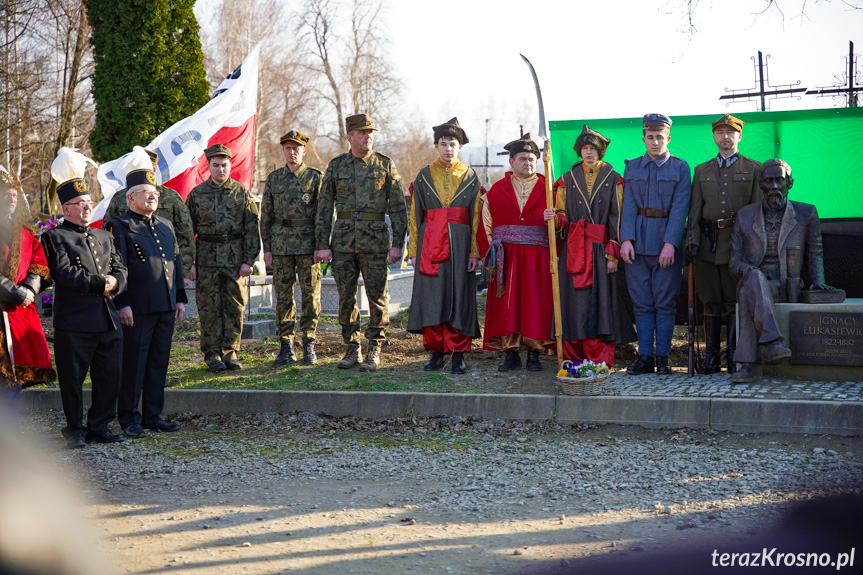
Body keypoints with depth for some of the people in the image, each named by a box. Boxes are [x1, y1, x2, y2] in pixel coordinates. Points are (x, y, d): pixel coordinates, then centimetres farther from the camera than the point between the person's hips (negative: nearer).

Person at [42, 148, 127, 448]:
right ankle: (75, 429, 13)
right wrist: (100, 284, -13)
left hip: (108, 319, 6)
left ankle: (100, 426, 18)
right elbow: (65, 274, -15)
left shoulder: (105, 237, 19)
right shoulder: (55, 237, -3)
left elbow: (120, 269, 12)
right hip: (74, 323, -6)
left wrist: (114, 283, -11)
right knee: (73, 378, 1)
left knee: (109, 376, 7)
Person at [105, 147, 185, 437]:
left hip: (165, 308, 7)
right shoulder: (119, 227, -4)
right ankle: (130, 419, 8)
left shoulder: (166, 226, 16)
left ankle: (153, 415, 19)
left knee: (159, 363, 11)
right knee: (133, 364, 0)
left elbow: (176, 263, 20)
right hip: (137, 310, -6)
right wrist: (122, 304, -16)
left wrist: (180, 298, 14)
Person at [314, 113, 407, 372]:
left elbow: (398, 206, 1)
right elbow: (324, 207, 6)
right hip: (343, 240, 2)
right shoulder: (335, 166, 6)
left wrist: (397, 243, -6)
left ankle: (374, 351, 8)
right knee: (346, 297, 5)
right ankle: (352, 349, 16)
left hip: (375, 241, -2)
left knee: (377, 296, -1)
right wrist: (322, 244, 0)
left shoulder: (386, 165, 2)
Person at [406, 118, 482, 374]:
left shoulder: (470, 177, 6)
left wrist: (475, 252, -4)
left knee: (459, 295, -1)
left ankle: (458, 354, 4)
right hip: (430, 244, 1)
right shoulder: (424, 176, 8)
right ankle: (437, 351, 9)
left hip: (460, 244, -1)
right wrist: (414, 251, 2)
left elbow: (476, 217, 3)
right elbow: (415, 216, 8)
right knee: (432, 296, -1)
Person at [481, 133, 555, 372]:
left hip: (537, 259, -1)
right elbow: (486, 226, 11)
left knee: (535, 304, -2)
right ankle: (511, 354, 7)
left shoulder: (548, 189, 8)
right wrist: (491, 253, 4)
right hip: (505, 260, 1)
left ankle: (534, 355, 6)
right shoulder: (497, 190, 10)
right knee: (506, 304, -1)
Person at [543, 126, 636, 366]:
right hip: (573, 250, 2)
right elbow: (563, 218, 11)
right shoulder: (568, 179, 12)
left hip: (601, 249, -2)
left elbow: (617, 219, 1)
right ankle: (574, 362, 3)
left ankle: (600, 363, -4)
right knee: (574, 301, -2)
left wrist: (613, 254, -7)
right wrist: (554, 218, -14)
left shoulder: (613, 180, 6)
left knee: (601, 300, -6)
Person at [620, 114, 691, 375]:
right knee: (641, 302, 4)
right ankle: (645, 357, 8)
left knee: (664, 303, 0)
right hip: (637, 242, 3)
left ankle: (662, 357, 5)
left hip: (667, 240, -3)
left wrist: (670, 243, -16)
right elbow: (628, 206, 4)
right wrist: (626, 239, -9)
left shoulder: (680, 168, 2)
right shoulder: (632, 167, 12)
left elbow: (679, 209, -6)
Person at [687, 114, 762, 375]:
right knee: (711, 301, 4)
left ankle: (734, 355, 5)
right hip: (709, 244, 2)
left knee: (735, 300, -1)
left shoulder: (753, 169, 7)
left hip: (739, 243, -2)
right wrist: (692, 241, 0)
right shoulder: (702, 170, 15)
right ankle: (711, 356, 8)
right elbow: (695, 209, 10)